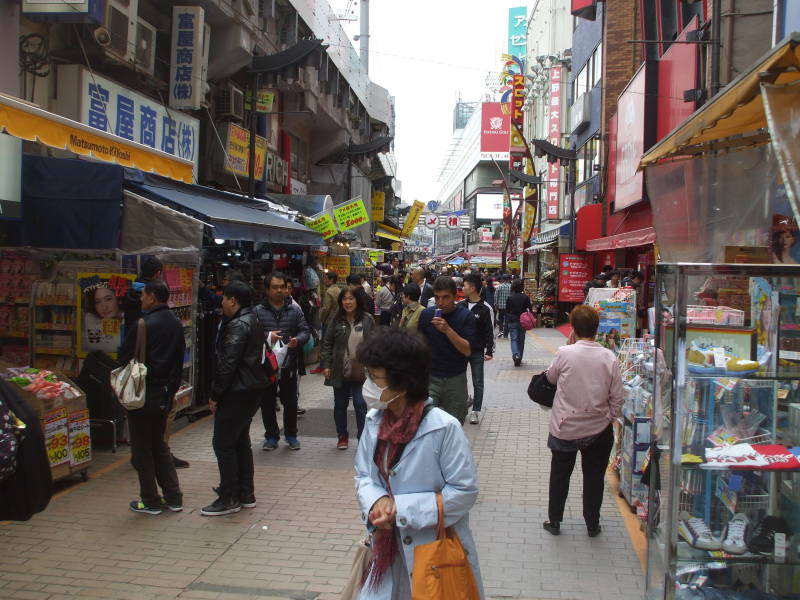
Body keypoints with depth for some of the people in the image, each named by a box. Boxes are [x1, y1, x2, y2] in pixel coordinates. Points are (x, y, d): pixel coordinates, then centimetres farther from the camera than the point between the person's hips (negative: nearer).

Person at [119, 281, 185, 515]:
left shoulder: (144, 325, -19)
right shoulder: (176, 323, 6)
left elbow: (125, 358, -13)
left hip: (143, 397, -7)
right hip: (165, 396, 7)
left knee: (142, 449, 5)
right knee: (160, 445, 18)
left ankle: (150, 501, 12)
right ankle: (173, 498, 19)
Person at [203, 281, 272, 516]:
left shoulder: (238, 325, -18)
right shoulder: (253, 320, 14)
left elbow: (227, 364, -21)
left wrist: (215, 395, -13)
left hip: (238, 392, -10)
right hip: (252, 389, 10)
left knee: (223, 443, -2)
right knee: (240, 441, 17)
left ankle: (229, 498, 3)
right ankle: (246, 495, 23)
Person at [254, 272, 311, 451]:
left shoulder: (294, 310, 4)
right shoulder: (258, 311, -1)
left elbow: (305, 331, 3)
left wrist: (297, 340, -18)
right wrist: (267, 336, -21)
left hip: (289, 364, 1)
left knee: (290, 402, 10)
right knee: (267, 403, 8)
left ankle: (291, 435, 26)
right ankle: (271, 436, 22)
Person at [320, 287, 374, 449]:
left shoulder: (367, 320, -2)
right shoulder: (337, 319, -1)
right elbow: (327, 343, 2)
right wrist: (326, 365, -4)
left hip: (360, 373, -2)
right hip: (340, 372, 2)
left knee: (361, 405, -2)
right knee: (340, 405, 13)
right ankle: (342, 436, 30)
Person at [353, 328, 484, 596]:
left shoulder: (444, 428, -22)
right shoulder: (374, 421, -4)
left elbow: (465, 491, -17)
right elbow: (363, 475, 6)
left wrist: (401, 508, -20)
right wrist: (377, 501, -17)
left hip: (437, 551, -5)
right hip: (388, 549, 5)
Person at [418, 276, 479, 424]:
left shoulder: (465, 316, -5)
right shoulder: (426, 314, 1)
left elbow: (468, 350, -13)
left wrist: (448, 330, -24)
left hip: (455, 379, -1)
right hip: (430, 378, 1)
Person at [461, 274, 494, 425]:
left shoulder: (485, 309, -9)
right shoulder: (460, 305, 3)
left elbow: (490, 332, -7)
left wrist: (489, 351, -12)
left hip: (477, 352, -4)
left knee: (477, 383, 4)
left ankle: (476, 411, 13)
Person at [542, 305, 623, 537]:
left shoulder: (565, 353, -17)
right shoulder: (609, 357, -11)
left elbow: (551, 377, 4)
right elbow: (617, 398, -5)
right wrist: (610, 417, 11)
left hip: (565, 428, -1)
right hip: (598, 429, 2)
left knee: (560, 475, 17)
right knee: (594, 477, 17)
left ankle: (554, 521, 27)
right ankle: (592, 524, 29)